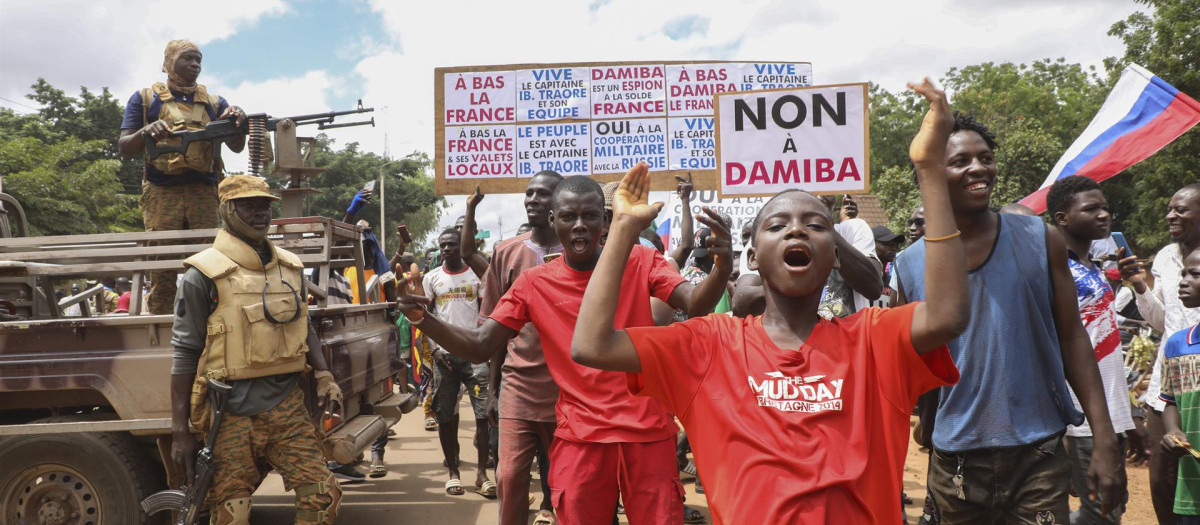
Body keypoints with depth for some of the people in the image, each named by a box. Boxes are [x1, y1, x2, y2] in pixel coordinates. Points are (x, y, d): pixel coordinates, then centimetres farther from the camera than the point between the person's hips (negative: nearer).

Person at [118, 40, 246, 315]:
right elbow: (124, 148, 8)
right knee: (162, 274, -4)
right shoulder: (145, 99, 14)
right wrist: (146, 132, -14)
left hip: (204, 194, 2)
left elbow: (236, 147, 8)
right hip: (162, 193, -2)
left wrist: (239, 121, -13)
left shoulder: (214, 103, 19)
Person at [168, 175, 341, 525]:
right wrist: (179, 431, -6)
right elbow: (185, 354, -5)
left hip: (287, 405, 4)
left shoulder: (290, 267, 10)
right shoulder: (205, 274, -6)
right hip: (232, 413, -4)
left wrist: (323, 375, 5)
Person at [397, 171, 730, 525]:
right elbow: (479, 348, -1)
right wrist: (422, 319, -17)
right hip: (579, 437, 1)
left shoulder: (641, 263, -3)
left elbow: (696, 305, -16)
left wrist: (723, 265, -37)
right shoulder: (534, 284, 0)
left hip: (647, 432, 0)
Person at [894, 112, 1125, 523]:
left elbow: (1072, 339, 0)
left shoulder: (1041, 240, -2)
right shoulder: (910, 265, -2)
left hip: (1040, 454, 0)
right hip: (956, 459, 1)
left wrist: (1105, 441, -4)